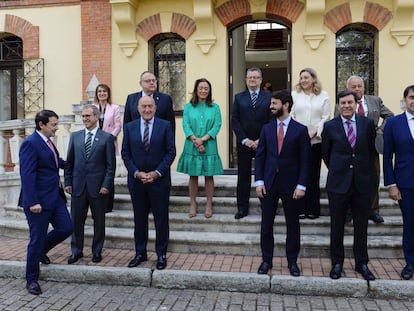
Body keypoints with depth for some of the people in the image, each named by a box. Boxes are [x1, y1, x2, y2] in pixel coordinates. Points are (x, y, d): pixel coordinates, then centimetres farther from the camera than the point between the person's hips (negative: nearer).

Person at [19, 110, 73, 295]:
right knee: (37, 239, 2)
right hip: (39, 200, -8)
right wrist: (32, 202, -25)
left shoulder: (48, 142, 12)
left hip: (55, 196, 8)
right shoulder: (30, 143, -16)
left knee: (66, 228, 8)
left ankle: (41, 250, 35)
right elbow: (27, 175, -21)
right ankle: (32, 279, 20)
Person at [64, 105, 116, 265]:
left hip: (98, 187, -2)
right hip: (78, 186, 3)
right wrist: (68, 182, 4)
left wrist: (106, 185, -10)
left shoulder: (107, 137, -2)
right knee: (76, 220, 8)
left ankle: (97, 251, 23)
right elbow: (69, 162, 10)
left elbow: (110, 165, -4)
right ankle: (76, 251, 24)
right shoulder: (75, 136, 8)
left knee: (99, 221, 9)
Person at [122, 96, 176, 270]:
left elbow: (171, 152, -4)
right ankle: (140, 253, 25)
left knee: (161, 220, 5)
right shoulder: (129, 127, 6)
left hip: (159, 179, -2)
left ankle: (161, 254, 19)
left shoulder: (165, 126, -1)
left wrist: (157, 172, -12)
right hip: (136, 180, 2)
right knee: (139, 219, 12)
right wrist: (136, 173, -9)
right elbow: (125, 153, 4)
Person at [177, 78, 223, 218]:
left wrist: (202, 139, -16)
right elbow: (185, 125, -3)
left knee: (209, 176, 5)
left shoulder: (215, 107, 5)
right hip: (192, 147, 1)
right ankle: (193, 204, 18)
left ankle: (209, 205, 16)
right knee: (193, 176, 7)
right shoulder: (188, 107, 6)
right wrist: (195, 141, -16)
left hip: (209, 147, 0)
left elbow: (217, 126, -5)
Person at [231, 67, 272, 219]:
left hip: (263, 143, -1)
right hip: (244, 144, 1)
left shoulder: (268, 97, 5)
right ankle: (242, 208, 14)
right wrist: (244, 140, -8)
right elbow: (234, 120, 2)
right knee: (243, 177, 5)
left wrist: (261, 140, -9)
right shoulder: (239, 97, 9)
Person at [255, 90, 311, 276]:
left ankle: (292, 262, 24)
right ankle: (266, 260, 23)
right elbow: (260, 156, 5)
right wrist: (259, 181, -4)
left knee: (292, 225, 9)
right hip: (268, 183, 2)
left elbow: (305, 160, -4)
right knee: (266, 225, 8)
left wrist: (301, 185, -11)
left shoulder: (300, 130, -3)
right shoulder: (266, 128, 6)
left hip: (291, 184, -2)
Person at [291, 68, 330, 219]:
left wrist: (314, 131, -10)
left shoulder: (323, 96, 8)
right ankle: (300, 208, 8)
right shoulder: (294, 95, 9)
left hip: (316, 140, 0)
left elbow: (325, 117, 3)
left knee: (313, 175, 2)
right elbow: (291, 115, 5)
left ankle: (313, 209, 10)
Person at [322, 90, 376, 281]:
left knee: (361, 226, 11)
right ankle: (337, 263, 23)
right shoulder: (330, 126, -2)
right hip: (338, 183, -1)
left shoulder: (367, 124, 1)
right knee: (337, 226, 8)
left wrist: (366, 171, 12)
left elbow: (371, 150, 11)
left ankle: (362, 263, 26)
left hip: (362, 183, 1)